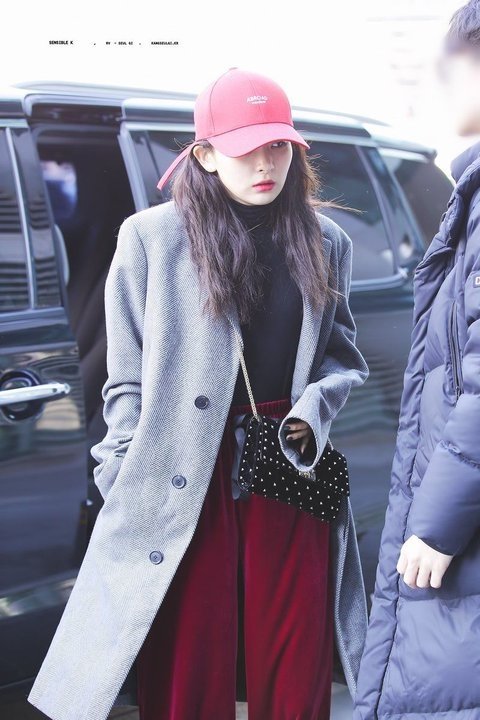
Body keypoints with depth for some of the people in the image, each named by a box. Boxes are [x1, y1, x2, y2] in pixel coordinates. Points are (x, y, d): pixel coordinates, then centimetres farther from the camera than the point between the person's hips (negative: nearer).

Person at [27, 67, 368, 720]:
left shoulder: (325, 243, 8)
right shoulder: (150, 236, -2)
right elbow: (127, 383, 0)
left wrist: (312, 412, -3)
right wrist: (124, 492, -4)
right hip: (182, 485, -2)